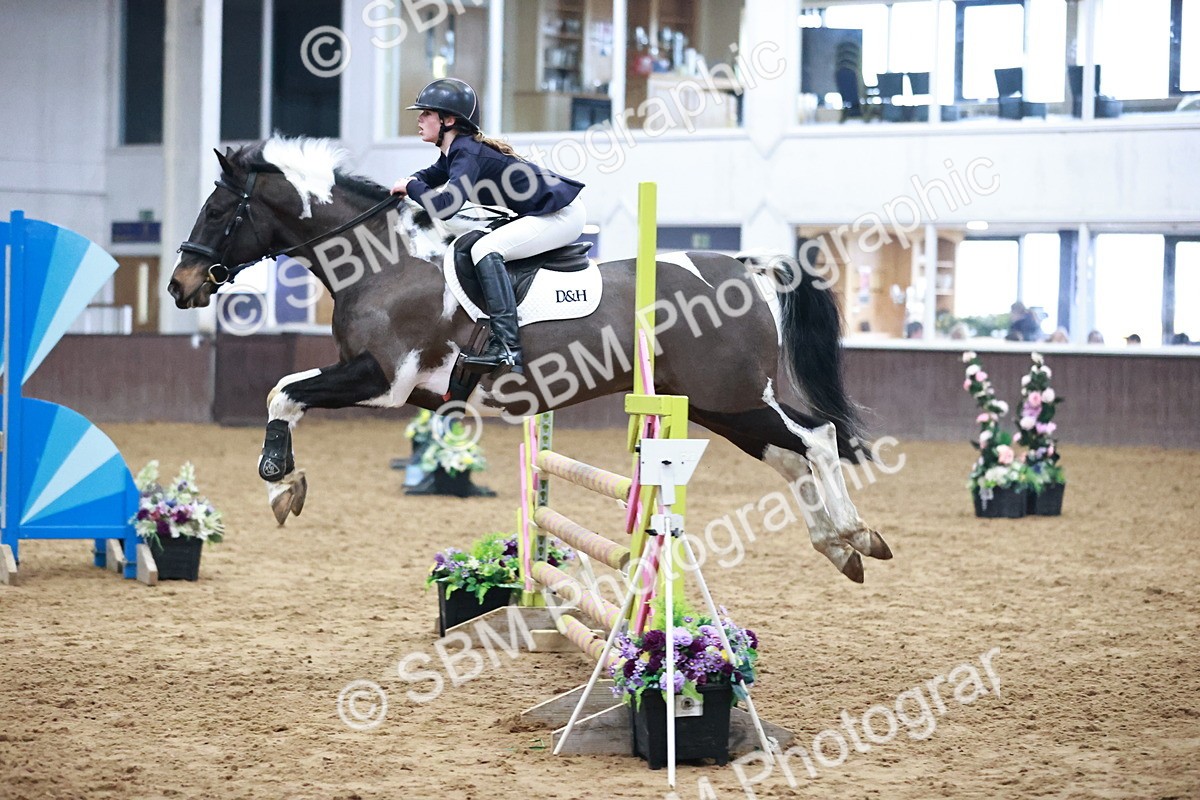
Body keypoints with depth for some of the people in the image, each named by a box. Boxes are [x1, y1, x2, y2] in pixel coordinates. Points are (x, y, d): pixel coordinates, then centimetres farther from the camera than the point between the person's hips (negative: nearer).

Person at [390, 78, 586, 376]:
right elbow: (432, 176, 29)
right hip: (551, 215, 11)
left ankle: (507, 349, -29)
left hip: (562, 214, -11)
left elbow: (443, 207, -31)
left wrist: (410, 187, -13)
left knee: (485, 249, -21)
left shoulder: (467, 153, -19)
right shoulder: (456, 150, 10)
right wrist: (408, 183, 5)